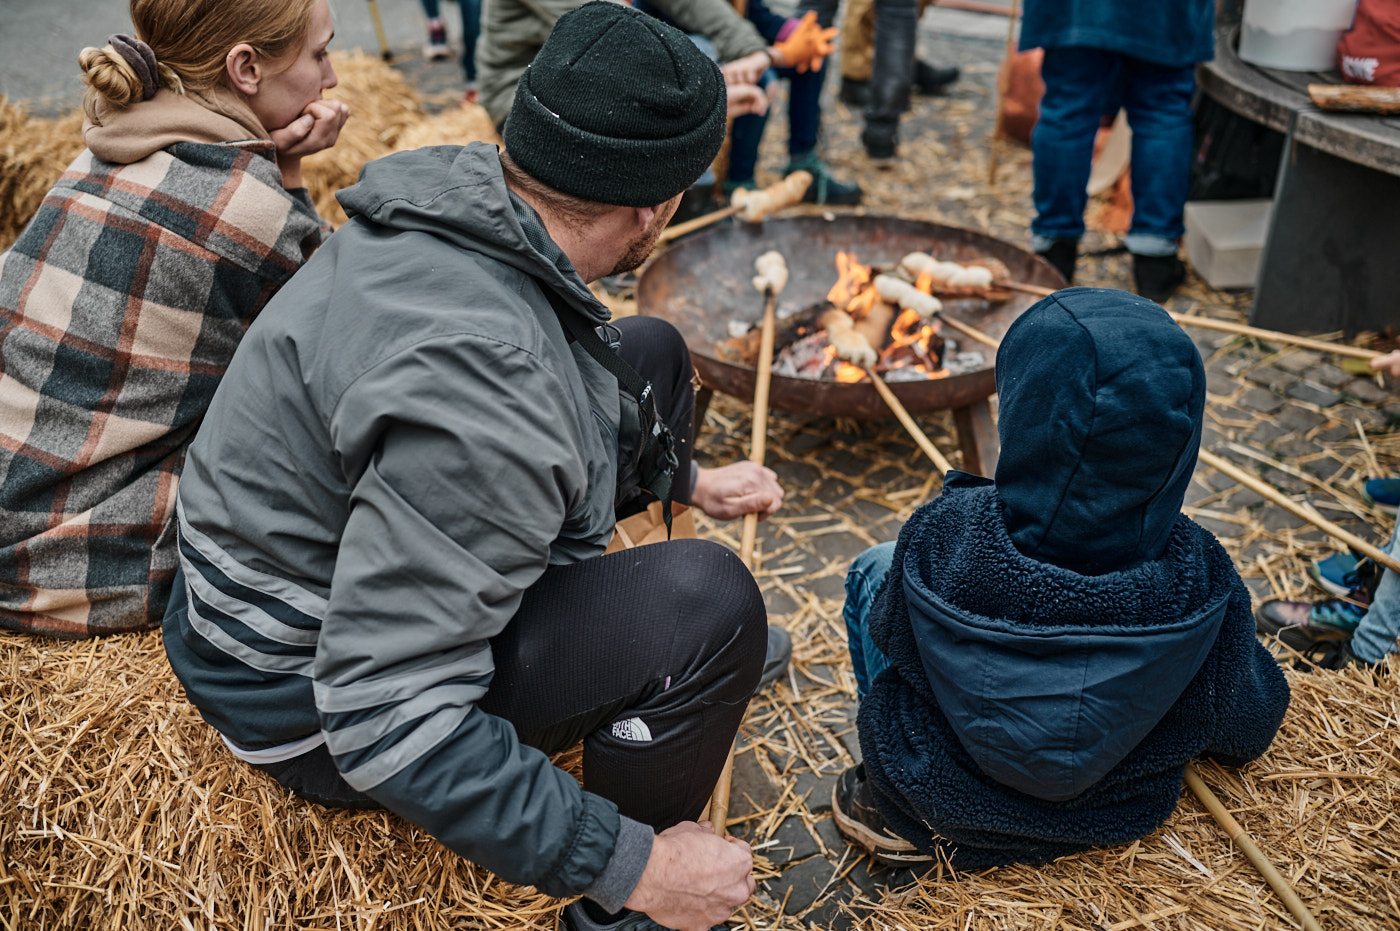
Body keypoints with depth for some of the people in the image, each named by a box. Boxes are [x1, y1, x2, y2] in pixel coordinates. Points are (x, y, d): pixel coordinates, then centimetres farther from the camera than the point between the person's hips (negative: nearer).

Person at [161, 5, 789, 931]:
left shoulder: (462, 192, -8)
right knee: (706, 600, -29)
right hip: (315, 693, -9)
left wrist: (687, 479, 12)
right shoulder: (478, 375, -37)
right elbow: (385, 717, -35)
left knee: (649, 356, 7)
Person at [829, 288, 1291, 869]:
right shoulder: (1200, 578, -28)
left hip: (941, 796, -2)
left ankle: (900, 813, 23)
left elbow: (890, 639, -12)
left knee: (872, 568, 16)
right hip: (1112, 816, 3)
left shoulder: (942, 535, -32)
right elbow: (1243, 737, -11)